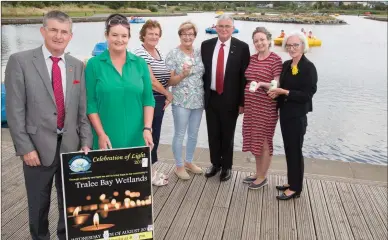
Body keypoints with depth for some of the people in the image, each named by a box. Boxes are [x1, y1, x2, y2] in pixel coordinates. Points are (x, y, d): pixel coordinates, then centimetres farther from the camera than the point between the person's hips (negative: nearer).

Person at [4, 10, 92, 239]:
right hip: (38, 146, -3)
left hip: (71, 145, 3)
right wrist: (25, 147, -11)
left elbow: (83, 109, 6)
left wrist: (86, 142, -1)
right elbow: (15, 110, -7)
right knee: (39, 204, 14)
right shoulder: (20, 61, -4)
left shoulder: (77, 65, 6)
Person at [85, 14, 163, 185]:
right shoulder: (94, 65, -3)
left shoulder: (140, 63, 3)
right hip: (107, 138, -1)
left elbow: (148, 99, 2)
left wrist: (147, 129, -8)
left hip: (136, 137, 2)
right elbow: (91, 103, -4)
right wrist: (101, 134, -10)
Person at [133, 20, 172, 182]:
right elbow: (150, 80, -18)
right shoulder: (140, 53, -13)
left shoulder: (159, 52, 14)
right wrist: (168, 94, -9)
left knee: (155, 136, 15)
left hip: (159, 100, 8)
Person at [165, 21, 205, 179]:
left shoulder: (199, 53, 6)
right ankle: (179, 166, 21)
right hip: (181, 101, -5)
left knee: (194, 134, 15)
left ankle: (189, 162, 33)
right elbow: (169, 81, -10)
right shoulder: (173, 54, -9)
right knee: (180, 134, 5)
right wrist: (183, 74, -26)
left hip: (198, 101, 5)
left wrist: (205, 94, 4)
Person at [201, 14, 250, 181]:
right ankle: (215, 163, 34)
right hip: (211, 97, 3)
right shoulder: (206, 45, 2)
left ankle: (227, 166, 30)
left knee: (227, 135, 11)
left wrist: (242, 101, -8)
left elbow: (245, 76, -6)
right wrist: (202, 94, 3)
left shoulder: (242, 47, -7)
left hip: (230, 99, -3)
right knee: (213, 134, 14)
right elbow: (202, 70, 7)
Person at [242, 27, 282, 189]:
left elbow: (277, 85, -13)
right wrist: (243, 103, 15)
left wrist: (261, 83, -28)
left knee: (264, 141, 4)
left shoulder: (275, 59, -10)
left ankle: (263, 177, 18)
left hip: (266, 107, -6)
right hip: (251, 105, 7)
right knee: (255, 140, 14)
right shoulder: (252, 58, 10)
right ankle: (258, 173, 29)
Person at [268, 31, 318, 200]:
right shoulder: (286, 65, 8)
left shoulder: (309, 67, -13)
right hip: (285, 113, 7)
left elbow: (307, 94, -16)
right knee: (289, 149, 15)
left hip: (297, 115, -7)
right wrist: (276, 92, -7)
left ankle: (295, 188, 16)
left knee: (295, 150, 2)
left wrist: (285, 92, -21)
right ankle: (291, 182, 30)